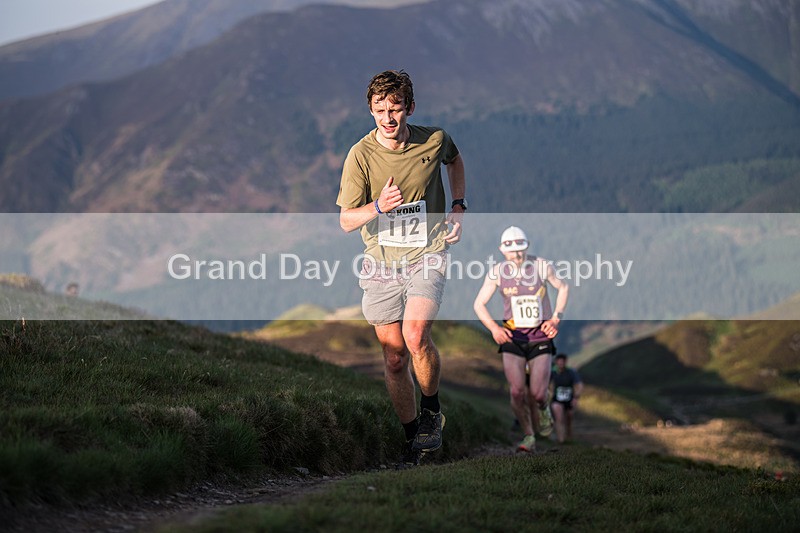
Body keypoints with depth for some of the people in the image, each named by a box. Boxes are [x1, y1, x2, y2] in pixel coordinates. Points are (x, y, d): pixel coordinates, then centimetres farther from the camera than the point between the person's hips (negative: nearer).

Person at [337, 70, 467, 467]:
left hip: (427, 255, -1)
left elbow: (454, 160, 20)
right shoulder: (361, 155, -11)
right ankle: (413, 436, 21)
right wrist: (379, 207, -27)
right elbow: (346, 220, -9)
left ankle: (432, 409, 3)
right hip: (382, 260, 1)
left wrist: (458, 206, 9)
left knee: (416, 336, -23)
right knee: (394, 357, 4)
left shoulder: (434, 140, -7)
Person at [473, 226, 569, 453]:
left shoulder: (542, 266, -11)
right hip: (512, 337, 1)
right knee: (517, 392, -10)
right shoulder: (497, 272, -9)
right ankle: (528, 436, 12)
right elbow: (479, 304, -2)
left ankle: (543, 409, 29)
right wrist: (494, 328, -19)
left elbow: (563, 287, 7)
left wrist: (556, 317, -4)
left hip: (540, 335, -1)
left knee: (537, 394, -9)